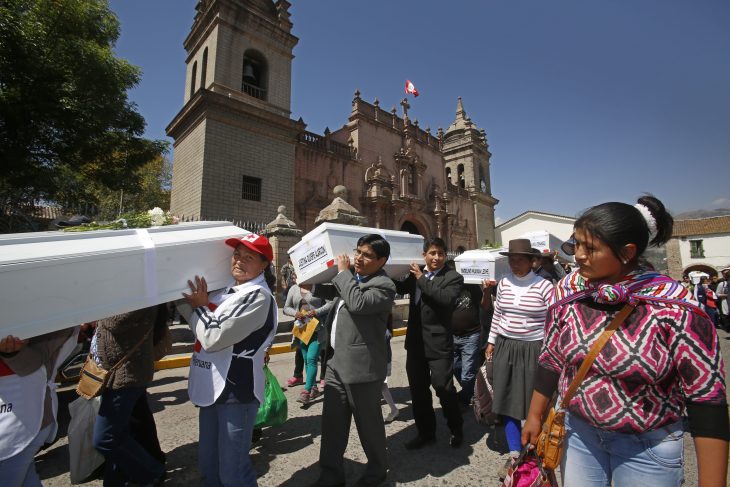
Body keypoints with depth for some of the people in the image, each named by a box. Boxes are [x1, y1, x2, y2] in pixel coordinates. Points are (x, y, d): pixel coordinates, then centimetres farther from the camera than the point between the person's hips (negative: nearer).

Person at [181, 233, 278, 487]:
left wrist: (199, 306, -9)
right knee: (208, 465, 23)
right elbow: (199, 329, 17)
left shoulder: (259, 296, -19)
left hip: (236, 391, -8)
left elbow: (213, 336, -23)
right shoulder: (227, 289, 8)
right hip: (213, 388, 8)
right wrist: (197, 303, 4)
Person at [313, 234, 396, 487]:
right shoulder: (353, 277, 11)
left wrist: (343, 271, -22)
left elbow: (358, 303, -33)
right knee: (332, 420, 16)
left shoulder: (384, 285, -16)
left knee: (368, 422, 13)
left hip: (361, 366, -7)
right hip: (336, 361, 8)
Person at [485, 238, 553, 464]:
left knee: (534, 402, 8)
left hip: (534, 349, -4)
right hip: (505, 347, 4)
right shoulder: (503, 283, 3)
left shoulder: (544, 286, -9)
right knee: (507, 401, 8)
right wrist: (491, 342, 12)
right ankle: (514, 454, 22)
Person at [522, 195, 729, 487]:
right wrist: (535, 416, 5)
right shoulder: (567, 292, -11)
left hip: (647, 446, -2)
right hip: (578, 432, 3)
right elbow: (550, 361, -1)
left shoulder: (675, 307, -20)